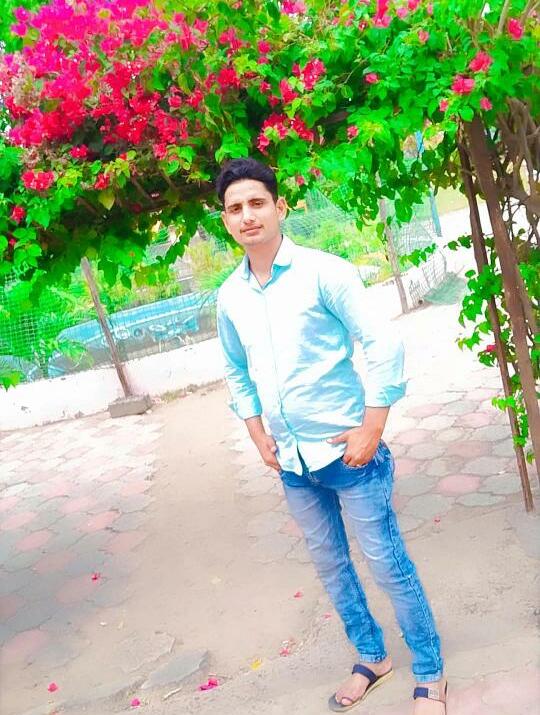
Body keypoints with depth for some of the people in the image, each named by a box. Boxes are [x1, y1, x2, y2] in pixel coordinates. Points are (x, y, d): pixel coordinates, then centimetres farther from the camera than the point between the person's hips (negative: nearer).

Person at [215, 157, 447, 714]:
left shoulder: (322, 272, -12)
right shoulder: (230, 296, 3)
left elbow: (384, 346, -13)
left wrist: (372, 430, -15)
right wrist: (259, 436, 8)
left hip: (345, 450, -5)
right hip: (291, 460, 5)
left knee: (387, 563, 5)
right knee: (329, 564, 18)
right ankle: (371, 656, 41)